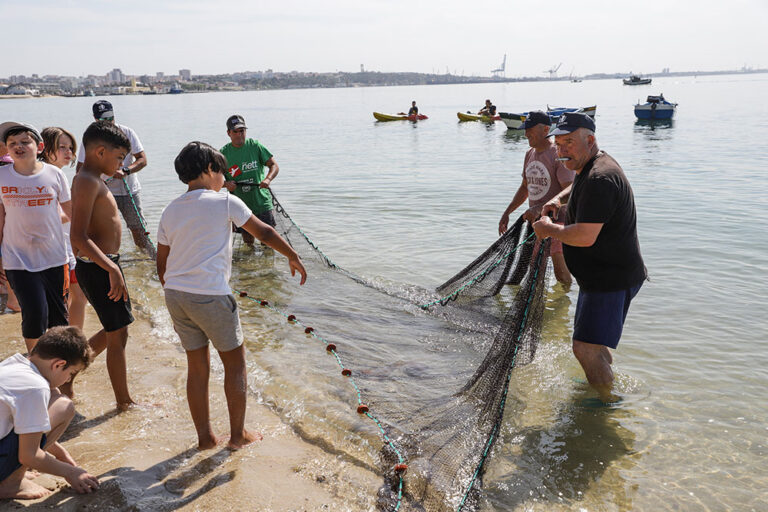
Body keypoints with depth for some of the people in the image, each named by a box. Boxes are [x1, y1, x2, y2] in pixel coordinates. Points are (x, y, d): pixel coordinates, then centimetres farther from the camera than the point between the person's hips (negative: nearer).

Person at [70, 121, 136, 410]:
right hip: (98, 268, -10)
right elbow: (79, 238, -28)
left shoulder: (89, 180, 13)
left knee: (114, 331, 21)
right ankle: (124, 402, 15)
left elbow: (83, 236, 19)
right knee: (118, 335, 2)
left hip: (101, 266, 10)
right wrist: (113, 270, -31)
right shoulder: (88, 182, -19)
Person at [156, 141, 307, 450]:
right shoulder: (224, 202, -6)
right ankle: (238, 434, 20)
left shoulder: (170, 211, 11)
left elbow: (162, 264, 14)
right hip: (210, 296, -6)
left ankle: (205, 436, 25)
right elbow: (264, 232, 0)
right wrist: (293, 257, 14)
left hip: (175, 294, 6)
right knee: (235, 364, 11)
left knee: (197, 366, 16)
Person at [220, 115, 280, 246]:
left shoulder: (255, 145, -2)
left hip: (262, 202, -1)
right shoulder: (223, 153, 0)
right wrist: (226, 184, -17)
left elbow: (274, 165, -2)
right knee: (248, 242, 9)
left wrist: (268, 179, -23)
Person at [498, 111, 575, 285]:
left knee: (560, 271, -8)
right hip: (534, 219, 8)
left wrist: (539, 208, -31)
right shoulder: (530, 154, 10)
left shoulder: (558, 155, -16)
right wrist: (507, 213, 16)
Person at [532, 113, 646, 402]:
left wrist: (548, 229, -15)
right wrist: (558, 199, 15)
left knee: (586, 348, -11)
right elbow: (578, 186, 36)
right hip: (600, 276, 11)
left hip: (612, 279, -11)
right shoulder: (590, 168, 9)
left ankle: (610, 406, 5)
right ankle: (606, 381, 46)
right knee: (593, 344, 25)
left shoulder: (600, 178, -25)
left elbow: (585, 236, -32)